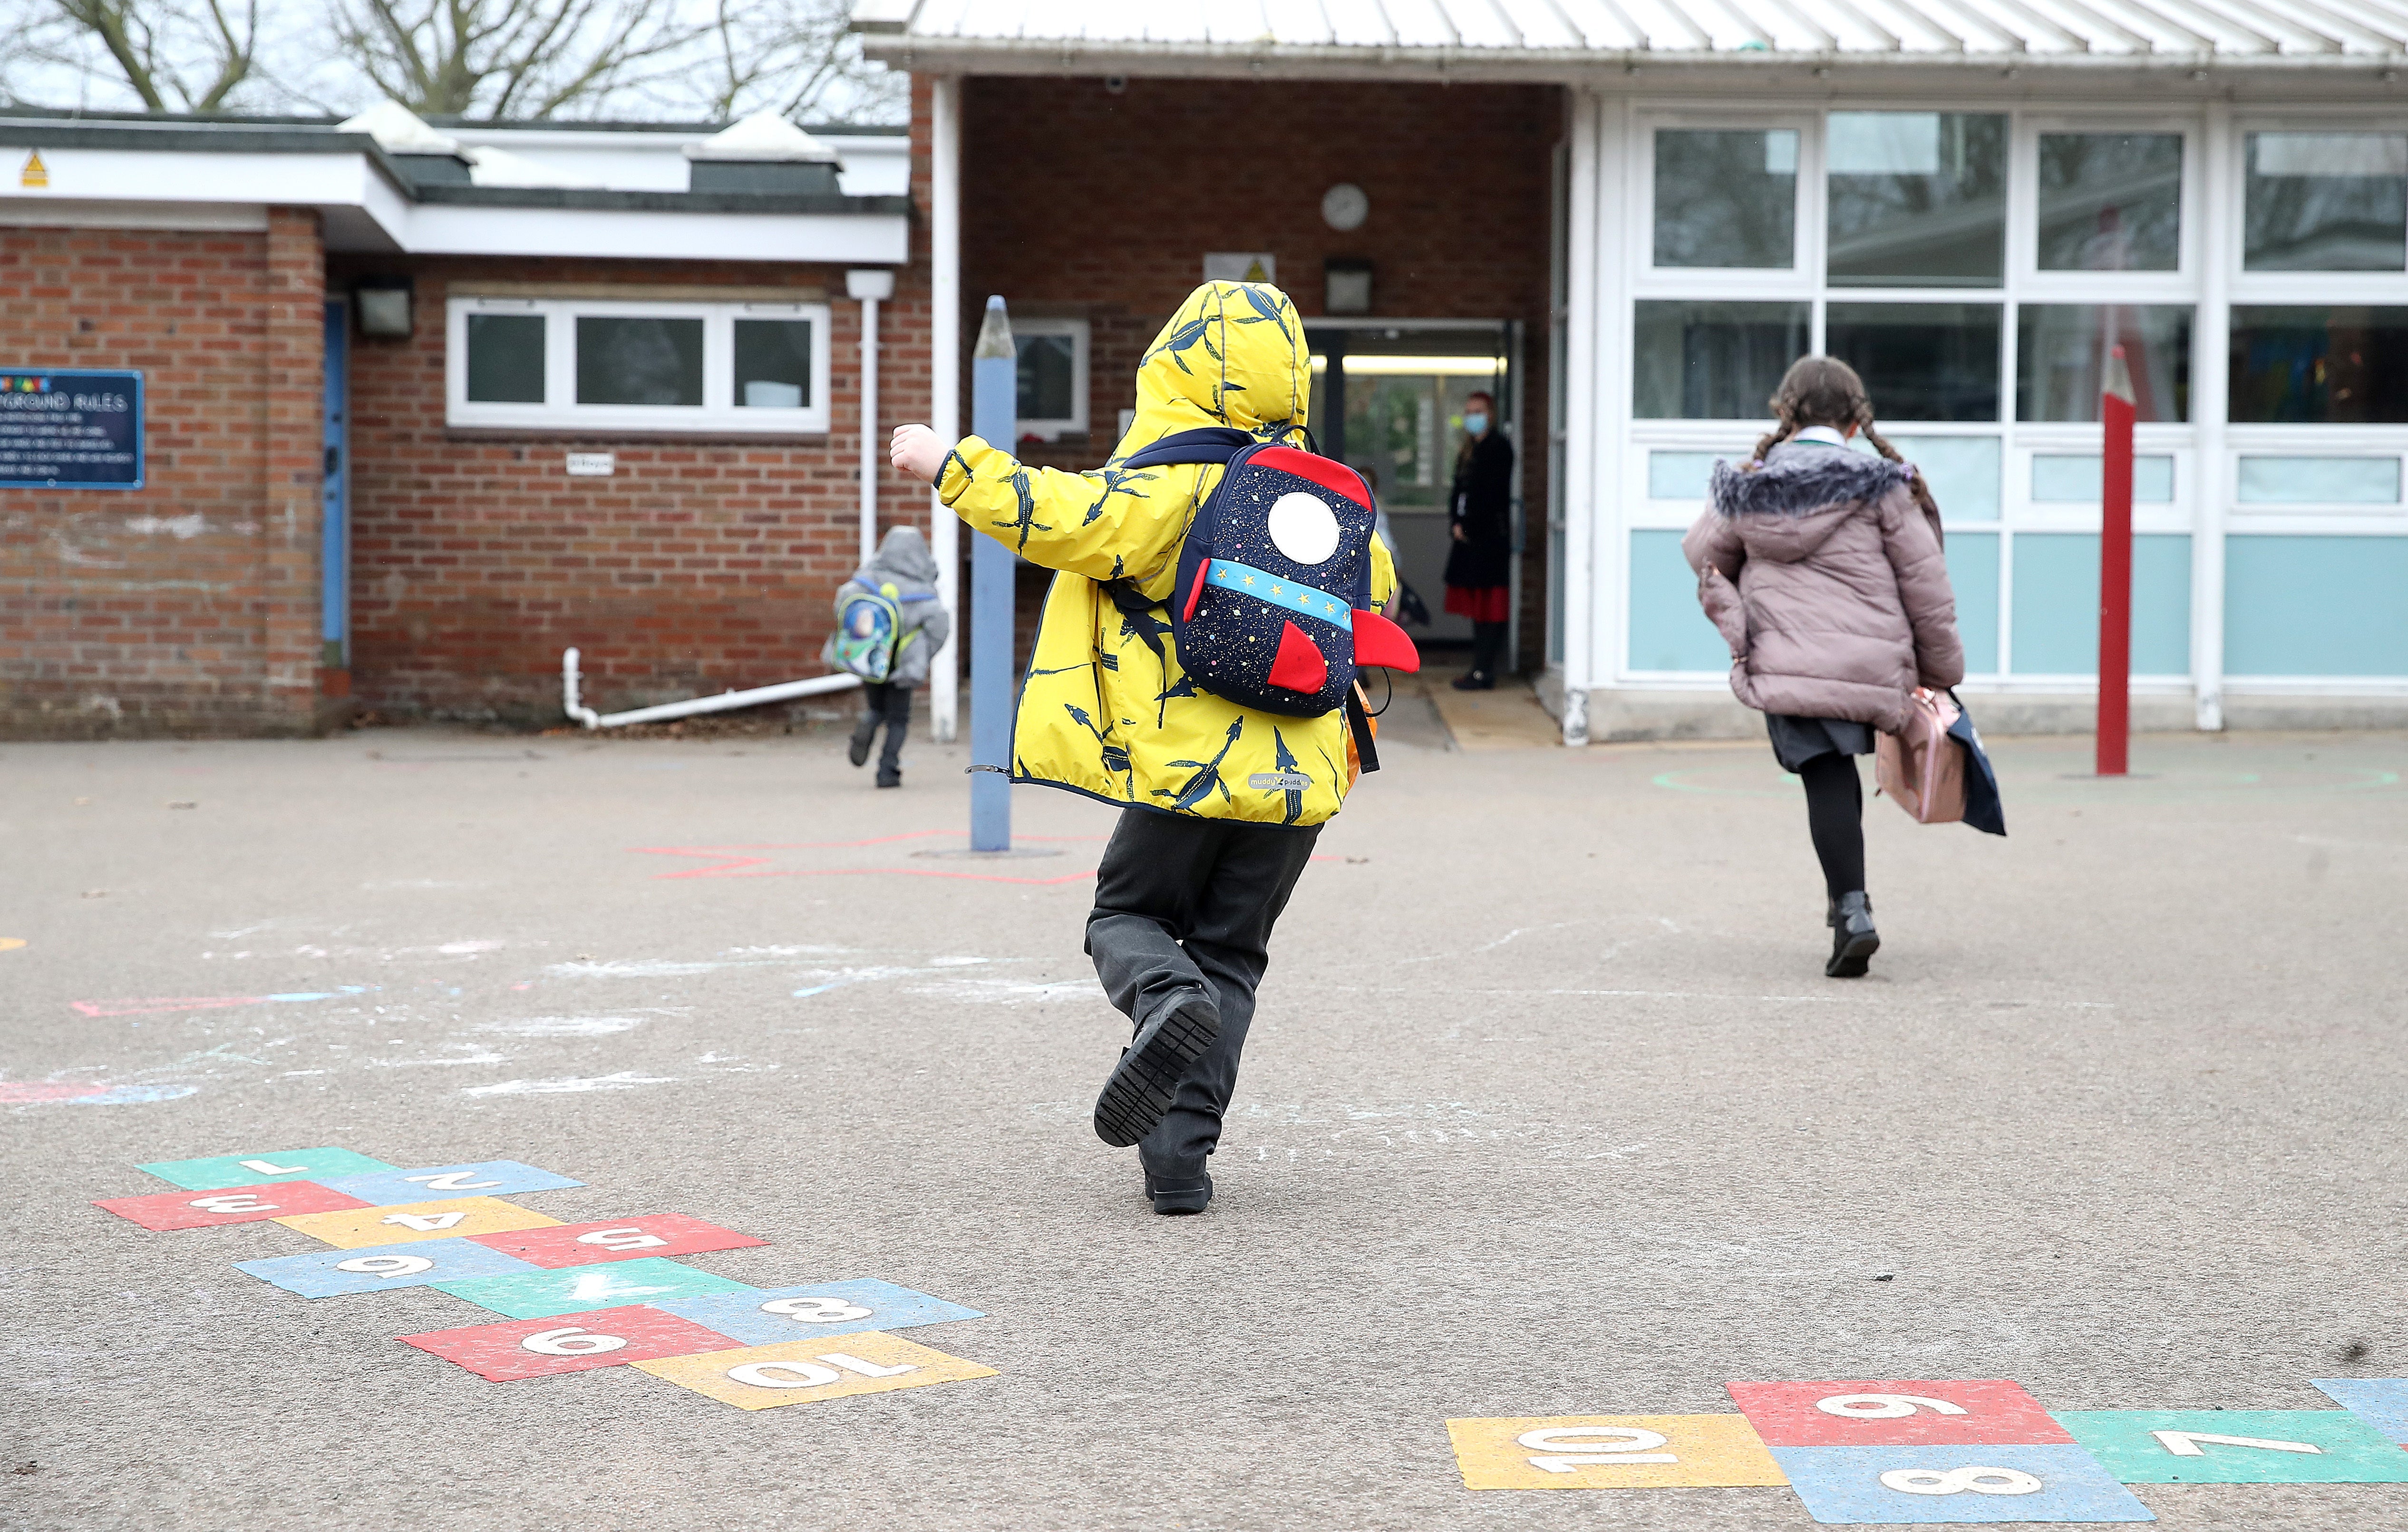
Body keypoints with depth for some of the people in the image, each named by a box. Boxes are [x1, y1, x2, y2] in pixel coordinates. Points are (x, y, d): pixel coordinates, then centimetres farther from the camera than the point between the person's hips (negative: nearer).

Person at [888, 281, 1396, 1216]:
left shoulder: (1167, 490, -11)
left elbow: (1063, 518, -24)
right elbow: (1374, 590, 25)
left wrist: (948, 463, -15)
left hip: (1184, 767, -4)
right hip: (1296, 778, 4)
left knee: (1129, 916, 16)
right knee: (1229, 953, 13)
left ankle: (1168, 999, -20)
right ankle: (1180, 1156, 3)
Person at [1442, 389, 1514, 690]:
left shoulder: (1499, 447, -7)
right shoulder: (1468, 451, 19)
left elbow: (1493, 493, -14)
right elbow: (1458, 491, 16)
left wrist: (1468, 526, -13)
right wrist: (1456, 523, 0)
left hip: (1490, 538, -9)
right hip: (1470, 540, 9)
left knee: (1488, 607, -8)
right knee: (1477, 607, 10)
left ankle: (1484, 671, -10)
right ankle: (1480, 667, 13)